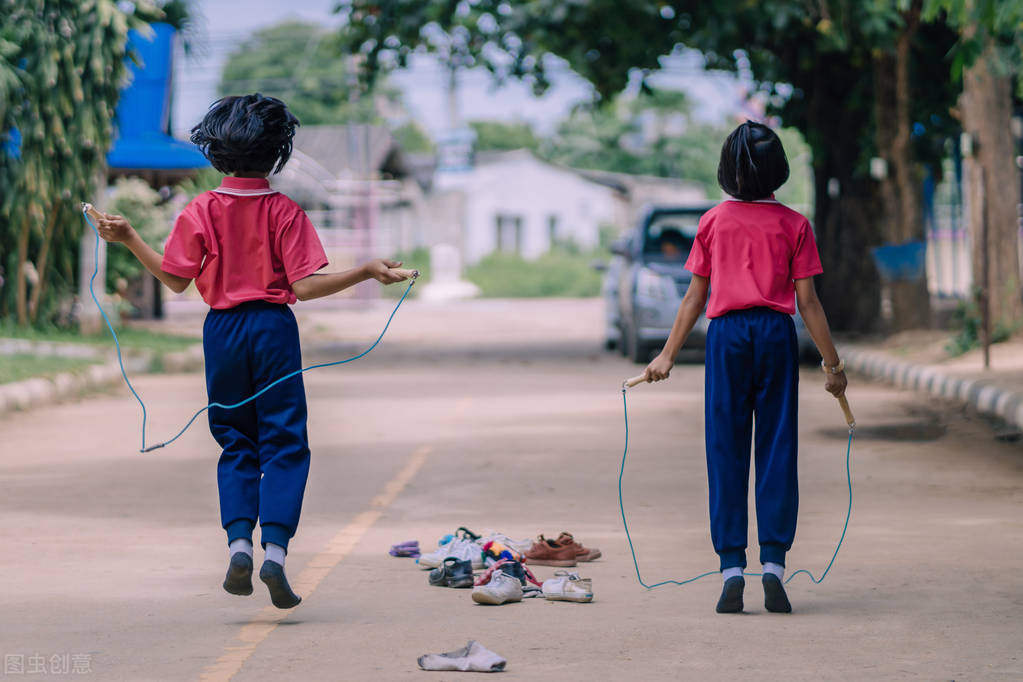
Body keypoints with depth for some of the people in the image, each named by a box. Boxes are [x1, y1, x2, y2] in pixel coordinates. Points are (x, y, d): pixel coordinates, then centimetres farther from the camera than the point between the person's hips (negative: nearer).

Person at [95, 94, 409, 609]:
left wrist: (129, 239, 12)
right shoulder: (285, 212, -7)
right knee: (283, 443, 1)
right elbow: (303, 286, -11)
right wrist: (366, 272, -7)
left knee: (235, 443, 12)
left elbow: (175, 279, 3)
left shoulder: (201, 211, -2)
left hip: (221, 331, 2)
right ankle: (275, 548, -13)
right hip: (273, 328, -2)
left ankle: (239, 542, -6)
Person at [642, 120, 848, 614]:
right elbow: (807, 301, 1)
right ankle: (773, 563, -4)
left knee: (726, 452, 3)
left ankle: (731, 568, -1)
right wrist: (832, 363, 8)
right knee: (777, 450, 3)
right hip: (776, 333, -1)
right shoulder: (793, 225, 3)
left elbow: (695, 297, 7)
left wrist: (668, 355, 14)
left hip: (727, 334, 1)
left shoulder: (713, 222, 6)